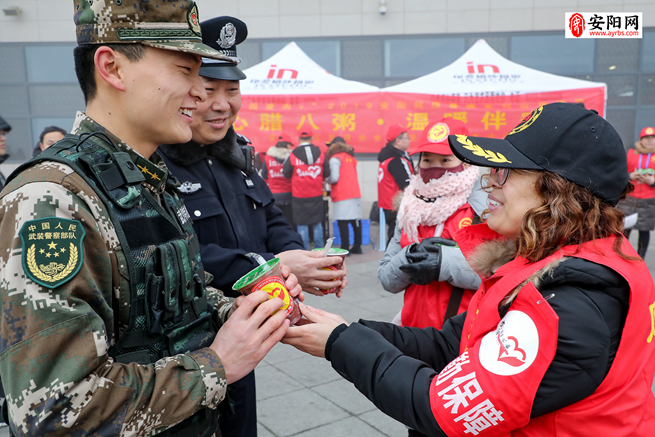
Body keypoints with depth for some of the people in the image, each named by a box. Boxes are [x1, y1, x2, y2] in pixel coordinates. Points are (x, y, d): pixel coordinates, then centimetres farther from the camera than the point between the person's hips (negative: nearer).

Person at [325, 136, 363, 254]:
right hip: (355, 193, 7)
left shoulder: (335, 159, -5)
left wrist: (327, 180, 6)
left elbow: (334, 178, -14)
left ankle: (345, 248, -4)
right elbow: (351, 176, 15)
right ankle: (357, 246, 16)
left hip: (342, 195, -7)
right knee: (356, 220, 9)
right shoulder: (351, 158, 16)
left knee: (343, 222, -4)